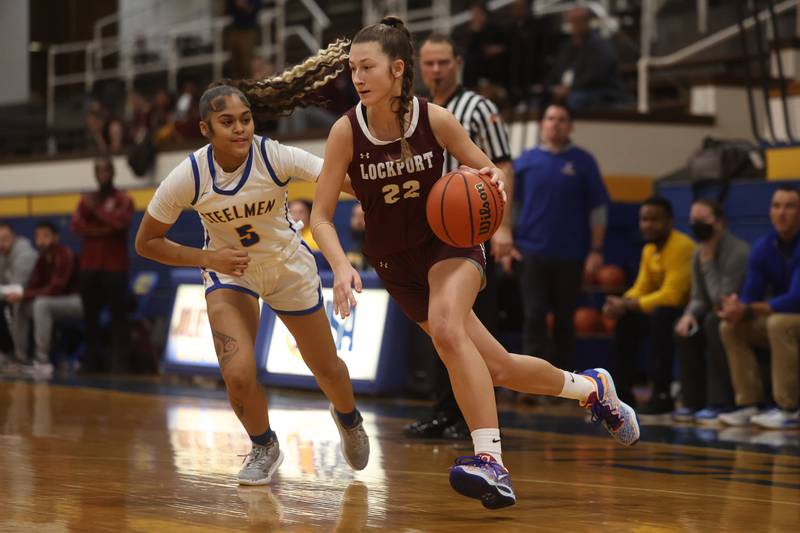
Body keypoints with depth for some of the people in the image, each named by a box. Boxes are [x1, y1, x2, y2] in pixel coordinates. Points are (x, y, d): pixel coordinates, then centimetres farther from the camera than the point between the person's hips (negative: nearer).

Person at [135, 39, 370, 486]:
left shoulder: (275, 157, -28)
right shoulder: (187, 178, -25)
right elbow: (147, 242, -13)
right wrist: (207, 257, -25)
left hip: (290, 268, 0)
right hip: (229, 272, 0)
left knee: (326, 368, 13)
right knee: (238, 374, -20)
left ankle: (349, 419, 50)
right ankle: (264, 448, 13)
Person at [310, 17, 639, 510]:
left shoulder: (435, 119, -15)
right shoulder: (347, 132, -15)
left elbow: (487, 170, 0)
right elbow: (321, 216, -12)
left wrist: (494, 179, -24)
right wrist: (341, 265, -30)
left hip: (450, 241, -2)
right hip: (395, 263, 3)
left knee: (446, 325, -35)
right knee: (496, 367, 7)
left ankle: (491, 462, -37)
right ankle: (590, 387, 34)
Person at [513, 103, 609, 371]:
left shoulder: (583, 162, 2)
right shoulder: (526, 160, 5)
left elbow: (598, 208, 2)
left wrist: (596, 250, -4)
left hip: (570, 255, 0)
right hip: (532, 251, 0)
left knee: (564, 319, 8)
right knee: (534, 316, -7)